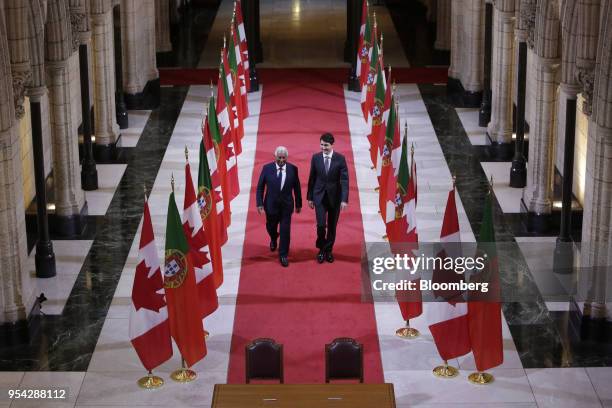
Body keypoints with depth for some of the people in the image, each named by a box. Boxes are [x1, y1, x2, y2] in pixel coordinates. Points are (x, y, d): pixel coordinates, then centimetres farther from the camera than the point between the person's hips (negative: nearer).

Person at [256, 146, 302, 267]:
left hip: (286, 205, -1)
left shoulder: (293, 169, -7)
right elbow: (260, 187, -3)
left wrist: (298, 204, 6)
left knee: (285, 231, -2)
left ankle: (283, 255, 12)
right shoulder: (267, 168, -9)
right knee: (271, 227, 18)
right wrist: (260, 203, -8)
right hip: (271, 204, 1)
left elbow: (296, 187, 2)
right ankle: (273, 239, 53)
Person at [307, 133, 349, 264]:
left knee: (332, 225, 9)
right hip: (320, 196, 0)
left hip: (334, 196, 0)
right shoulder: (315, 157, -2)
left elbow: (344, 180, -10)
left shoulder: (340, 158, -8)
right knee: (321, 225, -9)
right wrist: (309, 197, 5)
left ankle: (329, 250, 24)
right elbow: (312, 178, 5)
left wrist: (344, 199, -18)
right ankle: (321, 249, 12)